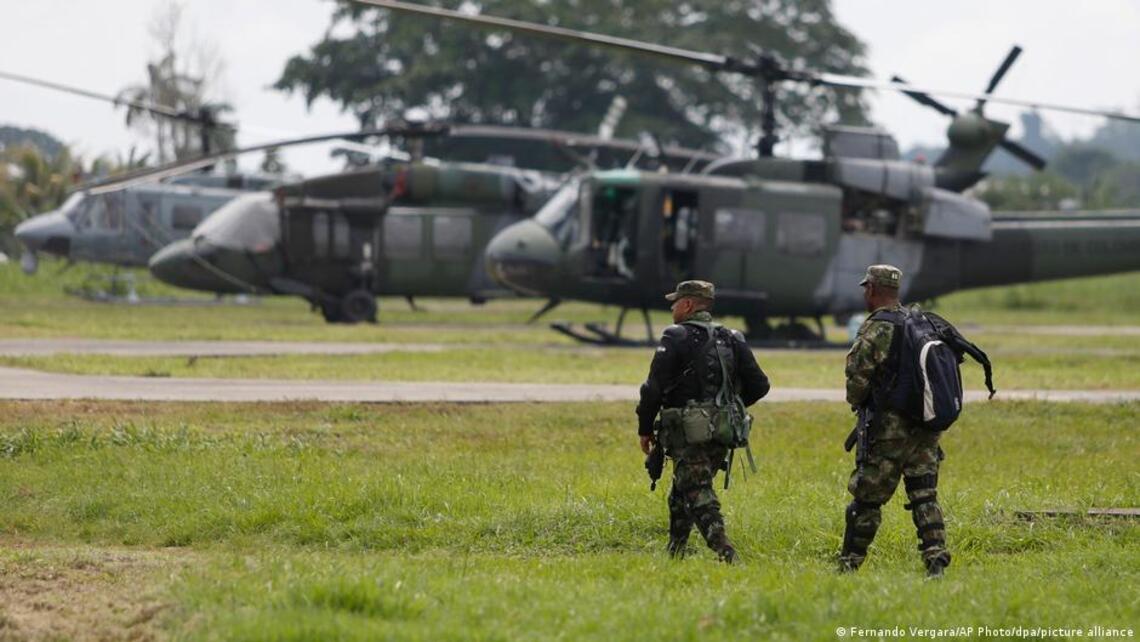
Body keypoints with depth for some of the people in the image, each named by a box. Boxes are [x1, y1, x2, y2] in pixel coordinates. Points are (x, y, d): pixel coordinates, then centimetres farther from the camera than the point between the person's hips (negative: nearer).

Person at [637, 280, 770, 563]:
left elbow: (654, 388, -13)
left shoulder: (675, 338, -8)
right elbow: (759, 385, 9)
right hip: (721, 435, 7)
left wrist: (645, 428, -2)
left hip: (686, 436, -7)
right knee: (681, 494, 21)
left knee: (699, 497, -10)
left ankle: (724, 552, -26)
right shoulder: (733, 340, 10)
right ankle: (674, 553, 26)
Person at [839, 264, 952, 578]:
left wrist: (857, 403, 9)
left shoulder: (875, 329, -12)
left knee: (867, 499, 4)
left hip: (888, 429, -6)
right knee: (924, 496, 6)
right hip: (926, 426, 6)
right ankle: (936, 557, -7)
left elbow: (857, 377, -12)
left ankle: (849, 563, 12)